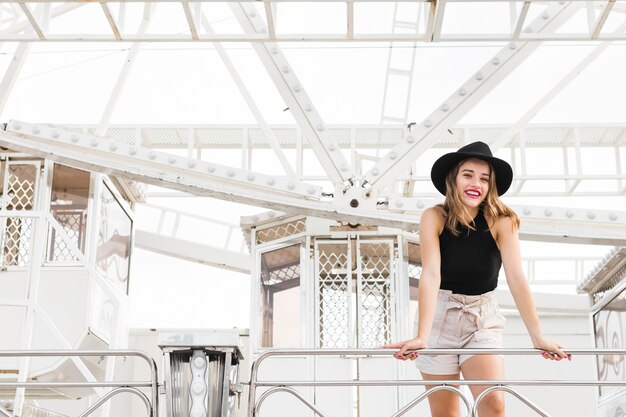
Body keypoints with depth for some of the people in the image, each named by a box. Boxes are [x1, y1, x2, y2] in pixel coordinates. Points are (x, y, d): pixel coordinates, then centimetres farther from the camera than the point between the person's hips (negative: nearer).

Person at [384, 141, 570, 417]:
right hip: (440, 317, 0)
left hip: (483, 320, 1)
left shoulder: (501, 221, -11)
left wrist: (538, 337, -27)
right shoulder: (434, 217, -12)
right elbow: (431, 275, -22)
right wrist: (421, 336, -33)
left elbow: (516, 278, -18)